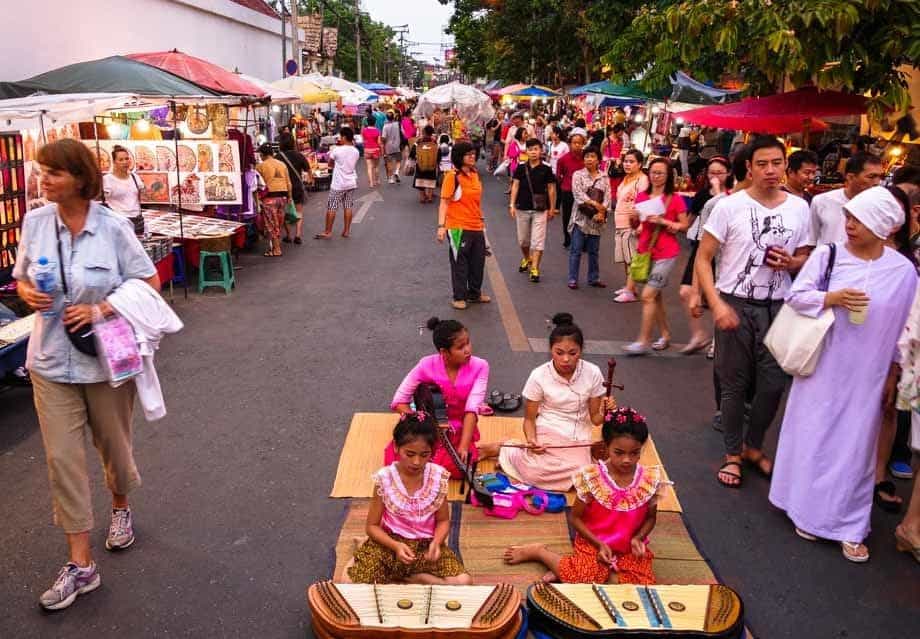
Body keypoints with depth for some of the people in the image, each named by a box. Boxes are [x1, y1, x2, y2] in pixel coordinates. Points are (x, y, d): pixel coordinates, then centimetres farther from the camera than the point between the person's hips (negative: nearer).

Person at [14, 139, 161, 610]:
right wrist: (28, 294, -14)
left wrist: (100, 310, -19)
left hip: (107, 357, -2)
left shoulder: (113, 228, -13)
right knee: (62, 458, 0)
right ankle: (80, 564, 11)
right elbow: (23, 279, 9)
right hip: (52, 360, 2)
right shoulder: (34, 222, -4)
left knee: (113, 446, 16)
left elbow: (150, 284, -8)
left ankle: (121, 508, 49)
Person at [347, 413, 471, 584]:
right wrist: (395, 545, -22)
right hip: (391, 543, -1)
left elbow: (443, 520, 3)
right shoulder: (384, 478, -13)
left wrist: (436, 542, -17)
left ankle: (397, 578, -5)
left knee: (463, 582, -22)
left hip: (426, 544, 2)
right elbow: (372, 526, -4)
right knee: (350, 583, -24)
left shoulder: (438, 476, -9)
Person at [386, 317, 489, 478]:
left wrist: (464, 447, -34)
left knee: (456, 467, -34)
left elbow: (472, 409, -23)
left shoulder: (479, 367, -13)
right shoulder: (427, 365, -14)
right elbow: (399, 401, -10)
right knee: (394, 460, -26)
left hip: (460, 430, 0)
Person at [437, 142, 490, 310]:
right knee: (460, 263, 4)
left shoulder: (475, 174, 9)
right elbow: (444, 202, -14)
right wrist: (441, 226, -20)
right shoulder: (452, 176, -12)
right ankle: (459, 297, 16)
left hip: (477, 227, 7)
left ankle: (475, 294, 31)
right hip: (458, 228, -7)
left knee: (478, 262, 15)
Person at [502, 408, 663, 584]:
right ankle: (538, 551, 5)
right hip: (593, 542, -3)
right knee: (579, 581, -25)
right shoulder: (591, 477, -17)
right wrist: (598, 544, -15)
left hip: (630, 548, 4)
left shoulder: (650, 480, -11)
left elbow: (651, 517, 7)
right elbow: (576, 517, -5)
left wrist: (638, 538, -12)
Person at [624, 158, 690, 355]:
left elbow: (685, 225, -6)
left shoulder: (675, 199, -8)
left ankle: (643, 341, -5)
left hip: (666, 254, -6)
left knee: (648, 295, -11)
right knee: (655, 295, 13)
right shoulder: (642, 197, 6)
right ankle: (665, 335, 28)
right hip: (646, 251, 6)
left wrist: (663, 221, -17)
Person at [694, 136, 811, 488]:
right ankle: (732, 454, 25)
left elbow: (804, 258, 14)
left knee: (773, 384, 7)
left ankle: (753, 447, 31)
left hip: (777, 307, 3)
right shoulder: (729, 206, -7)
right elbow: (703, 259, -7)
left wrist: (791, 263, -11)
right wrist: (717, 304, -17)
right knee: (735, 384, 7)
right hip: (735, 305, -3)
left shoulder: (799, 208, 3)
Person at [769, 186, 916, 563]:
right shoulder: (827, 255, -8)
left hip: (866, 375, 1)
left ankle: (849, 526, 21)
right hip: (823, 368, 0)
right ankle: (808, 511, 26)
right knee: (814, 437, 8)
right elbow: (795, 296, -3)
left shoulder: (903, 271, -4)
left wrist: (893, 375, 7)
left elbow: (905, 328, 4)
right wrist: (831, 298, -21)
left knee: (856, 445, 9)